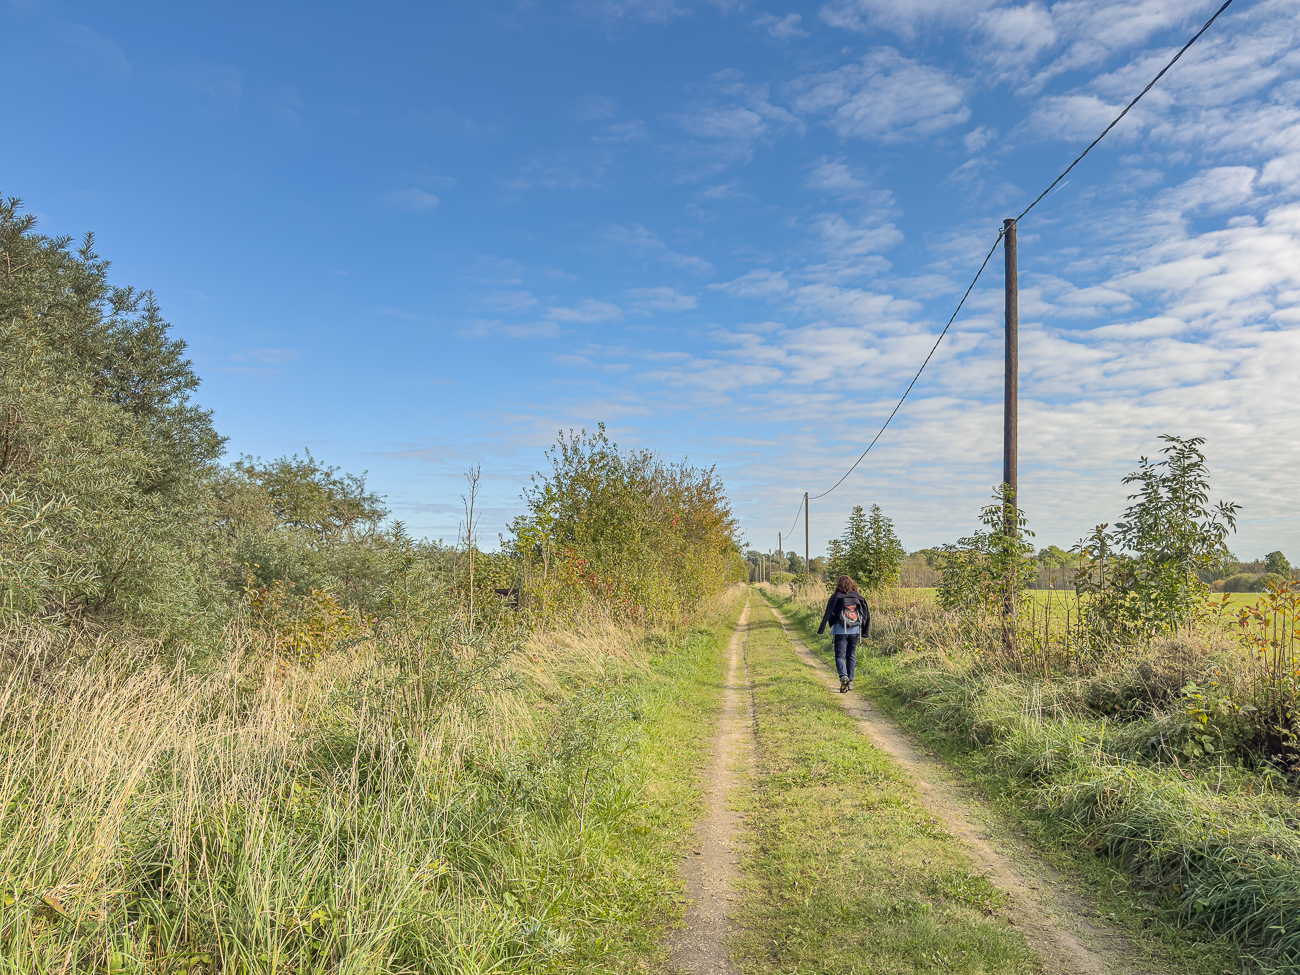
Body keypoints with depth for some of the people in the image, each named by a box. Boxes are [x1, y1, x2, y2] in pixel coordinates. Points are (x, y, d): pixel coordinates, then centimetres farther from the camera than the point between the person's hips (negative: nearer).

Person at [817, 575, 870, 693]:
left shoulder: (836, 597, -5)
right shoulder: (858, 597, 6)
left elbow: (828, 613, -9)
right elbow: (866, 614, 8)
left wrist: (821, 629, -6)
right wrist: (865, 632, 15)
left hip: (841, 631, -3)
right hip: (855, 631, 3)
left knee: (840, 656, -1)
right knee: (851, 656, 13)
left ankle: (843, 676, -25)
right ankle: (850, 682, 15)